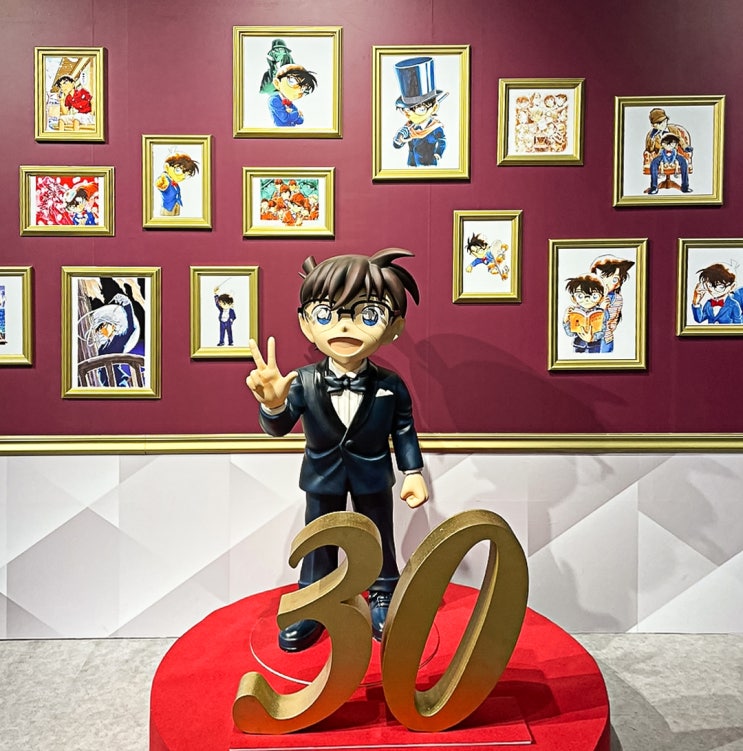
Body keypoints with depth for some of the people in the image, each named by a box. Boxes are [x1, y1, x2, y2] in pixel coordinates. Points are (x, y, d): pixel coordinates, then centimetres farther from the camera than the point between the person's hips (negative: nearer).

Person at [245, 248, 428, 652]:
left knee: (378, 540, 17)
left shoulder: (391, 386, -17)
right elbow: (279, 426, -17)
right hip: (323, 479, 1)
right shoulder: (303, 382, -18)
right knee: (318, 543, 16)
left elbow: (404, 432, -7)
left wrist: (413, 473, -7)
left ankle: (382, 600, 40)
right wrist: (273, 404, -37)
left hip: (372, 479, 0)